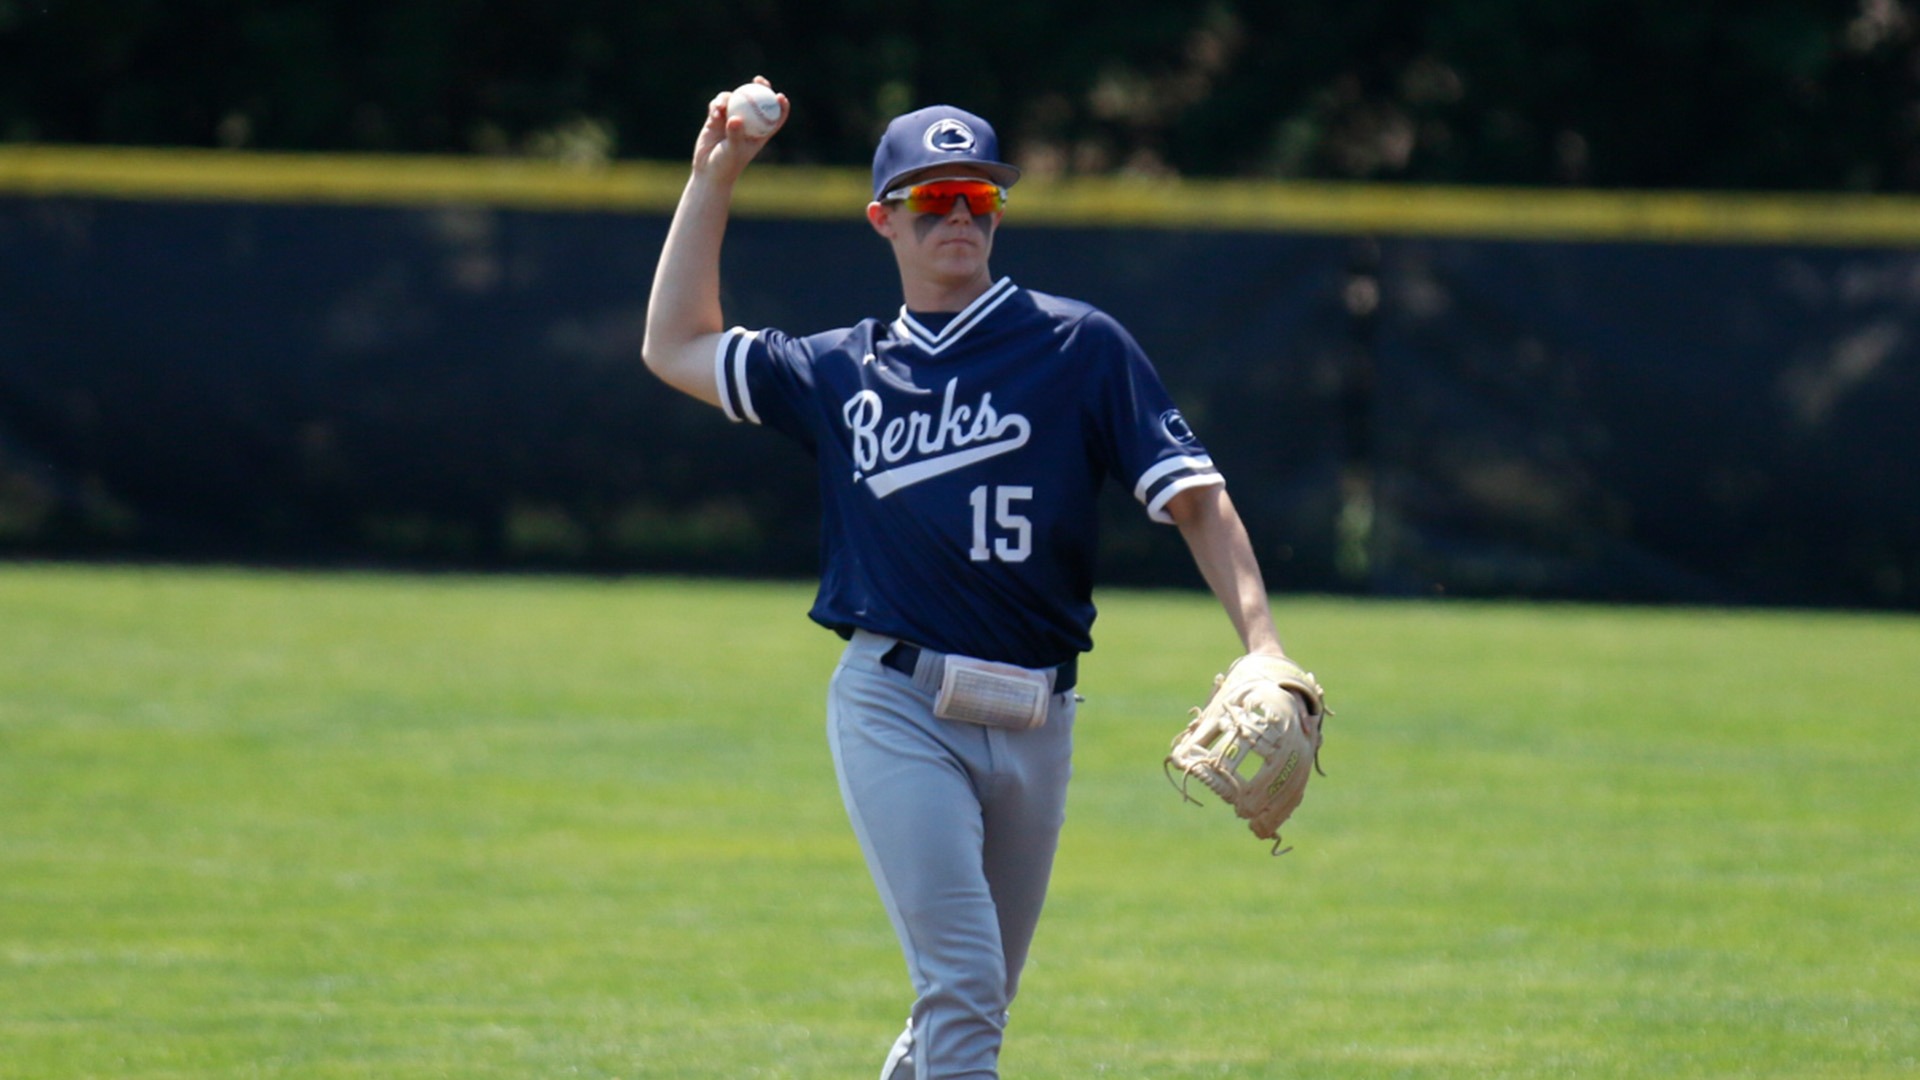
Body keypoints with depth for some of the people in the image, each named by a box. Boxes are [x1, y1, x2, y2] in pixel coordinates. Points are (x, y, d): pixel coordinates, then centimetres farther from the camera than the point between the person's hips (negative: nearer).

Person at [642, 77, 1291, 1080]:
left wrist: (1261, 644, -15)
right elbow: (678, 348, 22)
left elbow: (1194, 496, -1)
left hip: (1034, 723, 1)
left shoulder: (1078, 346, 5)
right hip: (896, 706, -1)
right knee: (961, 984, -16)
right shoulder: (845, 369, 12)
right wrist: (712, 178, 19)